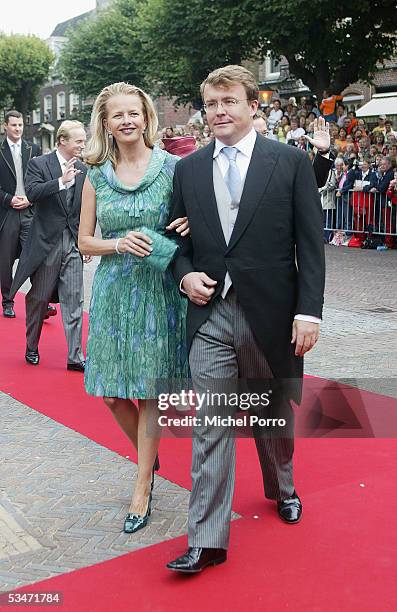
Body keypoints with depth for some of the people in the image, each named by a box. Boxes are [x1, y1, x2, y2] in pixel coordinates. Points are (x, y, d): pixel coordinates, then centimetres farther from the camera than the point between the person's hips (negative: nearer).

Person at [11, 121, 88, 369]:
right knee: (38, 299, 9)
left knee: (74, 301, -1)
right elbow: (32, 193, -21)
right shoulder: (39, 164, -5)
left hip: (73, 243, 3)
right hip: (46, 243, -3)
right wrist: (61, 181, -31)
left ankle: (75, 357, 2)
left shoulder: (83, 169, 8)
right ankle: (32, 348, 28)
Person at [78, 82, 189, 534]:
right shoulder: (97, 175, 5)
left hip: (158, 290, -3)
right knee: (112, 394, 6)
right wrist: (120, 244, -12)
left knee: (149, 392, 3)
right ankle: (148, 455, 35)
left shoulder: (173, 167, -3)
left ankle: (143, 487, 17)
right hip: (113, 291, 3)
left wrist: (189, 227, -17)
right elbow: (85, 242, 7)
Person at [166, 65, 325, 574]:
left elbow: (310, 243, -5)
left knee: (274, 416, 18)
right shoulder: (187, 169, 6)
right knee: (211, 426, -1)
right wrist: (185, 275, -6)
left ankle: (282, 488, 46)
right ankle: (207, 540, 6)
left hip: (271, 315, -1)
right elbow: (179, 239, 15)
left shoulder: (291, 161, -2)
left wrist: (308, 311, -11)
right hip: (210, 315, 2)